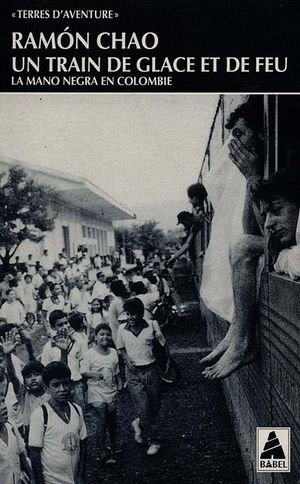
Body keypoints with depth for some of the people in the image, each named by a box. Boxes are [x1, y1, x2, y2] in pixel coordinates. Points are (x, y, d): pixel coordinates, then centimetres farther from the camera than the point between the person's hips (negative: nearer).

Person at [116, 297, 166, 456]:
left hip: (150, 369, 0)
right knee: (143, 407, -6)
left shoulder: (152, 325, -10)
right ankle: (153, 441, 11)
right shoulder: (122, 329, -4)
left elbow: (163, 344, 3)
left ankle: (139, 423, 41)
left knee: (155, 406, 11)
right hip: (133, 372, 0)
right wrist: (127, 359, -6)